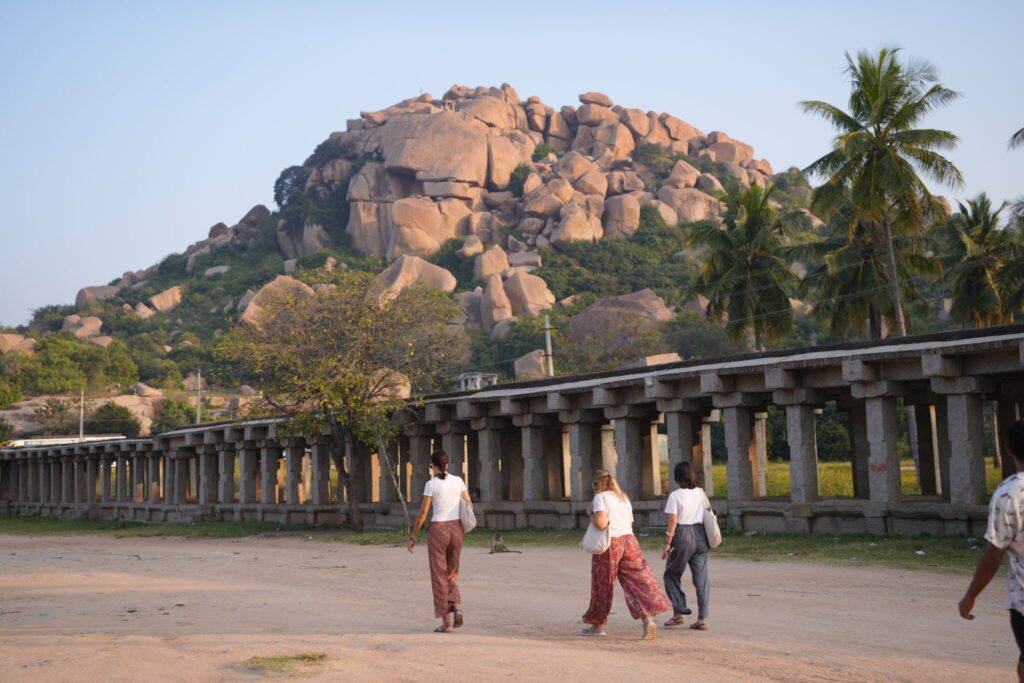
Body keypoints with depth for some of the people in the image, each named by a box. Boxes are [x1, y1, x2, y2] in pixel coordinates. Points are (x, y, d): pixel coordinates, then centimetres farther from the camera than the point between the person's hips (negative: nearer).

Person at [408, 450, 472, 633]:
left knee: (439, 577, 5)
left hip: (437, 530, -4)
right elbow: (469, 506, 11)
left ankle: (446, 622, 3)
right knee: (451, 574, 19)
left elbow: (422, 513, -9)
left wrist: (413, 537, -1)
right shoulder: (458, 481, 4)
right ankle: (456, 607, -7)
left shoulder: (431, 484, -9)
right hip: (456, 530, 4)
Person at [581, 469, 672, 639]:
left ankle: (598, 625, 21)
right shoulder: (624, 498, 16)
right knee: (638, 581, 2)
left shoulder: (600, 497, -7)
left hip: (610, 544, -6)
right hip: (629, 541, 6)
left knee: (602, 585, 8)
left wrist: (591, 513, -3)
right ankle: (648, 620, -15)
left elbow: (600, 523, -20)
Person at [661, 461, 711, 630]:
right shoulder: (701, 493, 6)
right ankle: (702, 619, 4)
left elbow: (672, 522, -12)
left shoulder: (675, 496, -9)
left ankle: (678, 613, 10)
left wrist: (667, 545, -9)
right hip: (700, 535, 5)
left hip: (682, 535, -5)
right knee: (701, 578, 5)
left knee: (672, 574, 14)